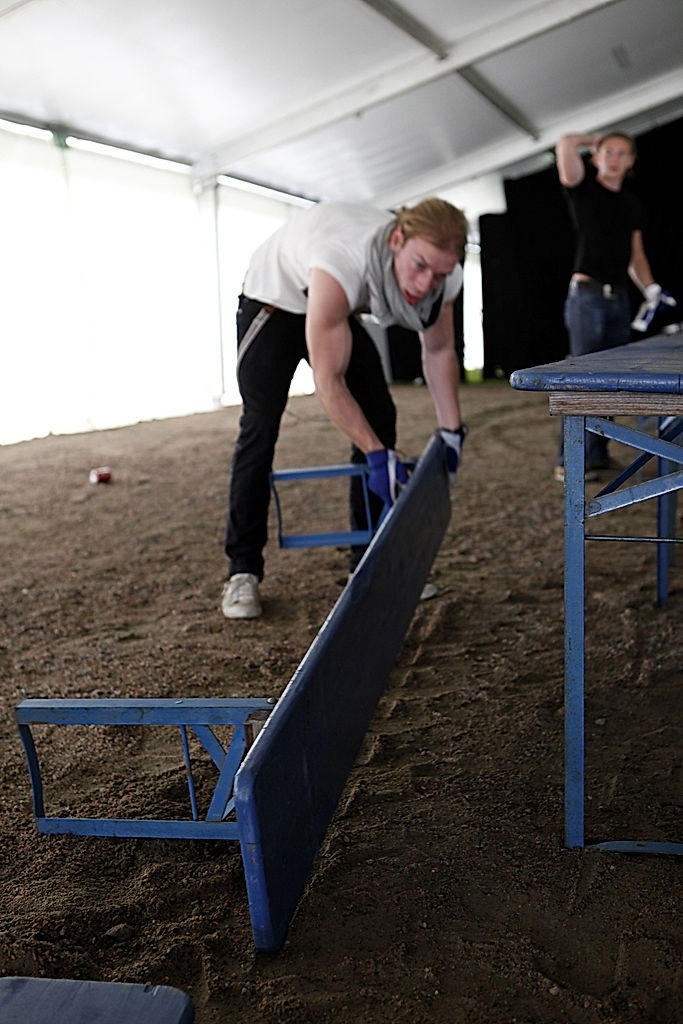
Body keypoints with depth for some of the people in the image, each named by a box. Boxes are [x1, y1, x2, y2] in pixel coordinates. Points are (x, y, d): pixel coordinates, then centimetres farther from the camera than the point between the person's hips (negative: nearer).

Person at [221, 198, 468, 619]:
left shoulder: (442, 277, -24)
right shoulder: (343, 265, -44)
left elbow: (439, 350, -5)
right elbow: (329, 382, -38)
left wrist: (452, 433, -8)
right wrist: (377, 455, -36)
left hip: (340, 309, 6)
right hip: (276, 298, -5)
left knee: (378, 418, -4)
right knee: (260, 427, -13)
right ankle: (243, 571, -3)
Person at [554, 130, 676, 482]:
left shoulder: (632, 203, 19)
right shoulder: (583, 189, 2)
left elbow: (635, 254, 21)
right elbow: (566, 145, -13)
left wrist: (650, 288, 8)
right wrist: (592, 139, 7)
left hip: (620, 298, 7)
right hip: (587, 295, -6)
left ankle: (597, 455, 13)